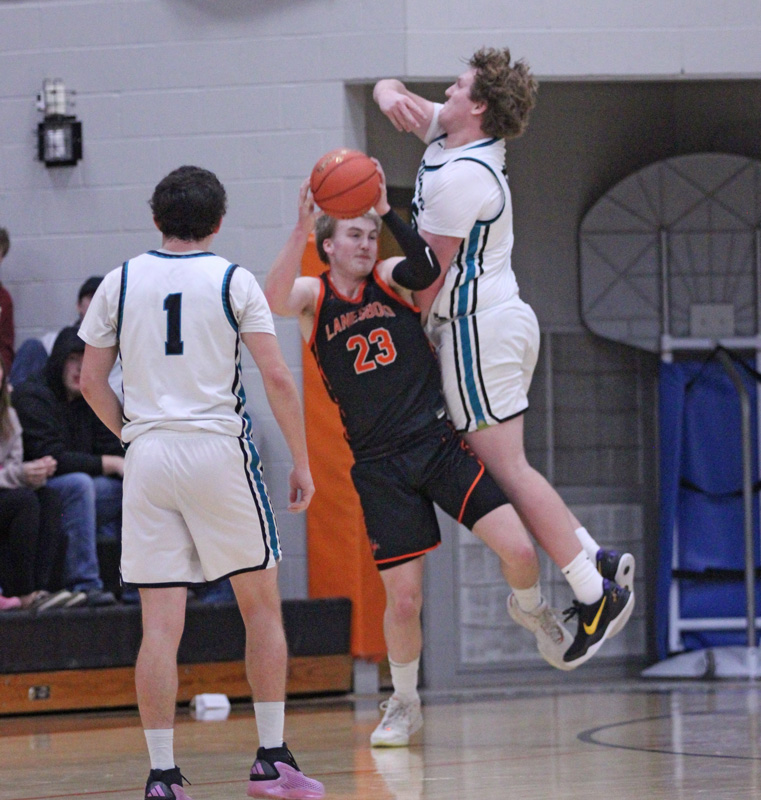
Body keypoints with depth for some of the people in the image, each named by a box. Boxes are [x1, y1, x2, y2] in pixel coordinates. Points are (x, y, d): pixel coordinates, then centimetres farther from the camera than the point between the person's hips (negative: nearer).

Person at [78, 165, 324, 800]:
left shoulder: (120, 282, 7)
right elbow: (277, 378, -5)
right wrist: (302, 462, 2)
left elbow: (92, 381, 8)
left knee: (161, 624, 1)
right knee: (262, 606, 11)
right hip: (220, 449, -2)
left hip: (148, 458, 2)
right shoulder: (233, 281, 0)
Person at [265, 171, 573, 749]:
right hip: (380, 465, 0)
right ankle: (405, 704, 22)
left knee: (519, 551, -14)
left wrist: (387, 212, -30)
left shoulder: (391, 279, 4)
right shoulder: (312, 297, 2)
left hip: (440, 441, 1)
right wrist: (301, 227, -35)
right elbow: (274, 299, -23)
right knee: (403, 601, -3)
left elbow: (428, 268, -20)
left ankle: (532, 612, 22)